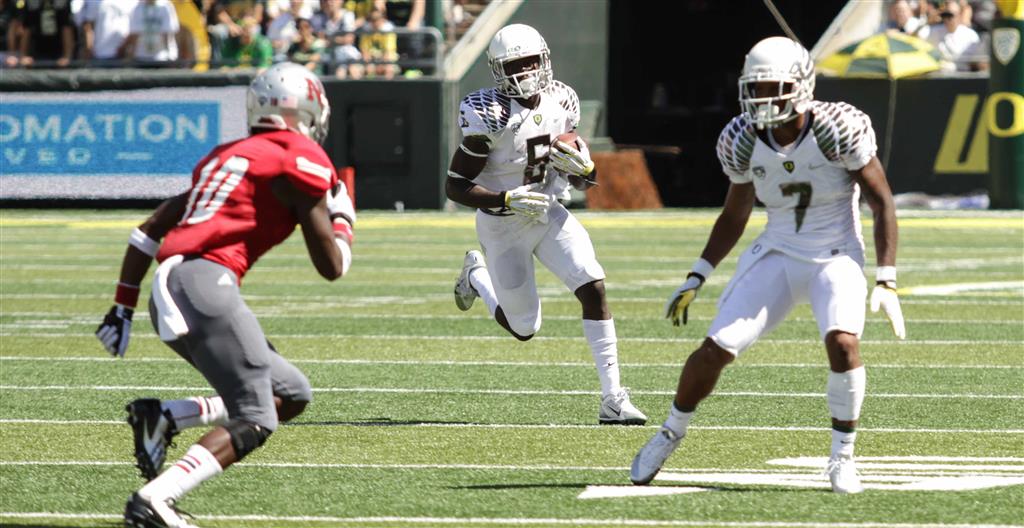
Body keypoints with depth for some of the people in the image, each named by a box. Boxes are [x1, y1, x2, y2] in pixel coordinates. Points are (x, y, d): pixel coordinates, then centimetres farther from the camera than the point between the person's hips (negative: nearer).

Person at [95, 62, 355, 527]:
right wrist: (343, 219, 25)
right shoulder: (301, 162, 3)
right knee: (253, 422, -8)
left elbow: (147, 233, 26)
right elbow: (331, 266, 5)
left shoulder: (226, 156, 26)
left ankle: (162, 418, 3)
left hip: (167, 294, 8)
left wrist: (122, 308, 29)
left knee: (291, 396, 14)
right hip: (205, 282, -8)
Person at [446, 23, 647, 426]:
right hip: (503, 226, -4)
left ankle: (612, 397, -13)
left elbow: (584, 181, 6)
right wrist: (506, 200, -30)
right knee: (524, 329, 7)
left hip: (549, 214, 4)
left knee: (594, 289, -16)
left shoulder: (561, 102, -5)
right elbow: (454, 186, -18)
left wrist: (584, 169, -19)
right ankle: (477, 276, 40)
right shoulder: (488, 115, -22)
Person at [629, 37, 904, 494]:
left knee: (843, 342, -30)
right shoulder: (745, 142, -6)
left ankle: (842, 455, -10)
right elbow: (734, 216, 10)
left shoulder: (837, 130, -20)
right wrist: (696, 278, 5)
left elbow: (881, 202, -12)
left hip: (837, 258, -3)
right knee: (715, 350, -7)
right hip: (778, 256, 3)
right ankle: (670, 434, 20)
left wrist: (887, 283, -16)